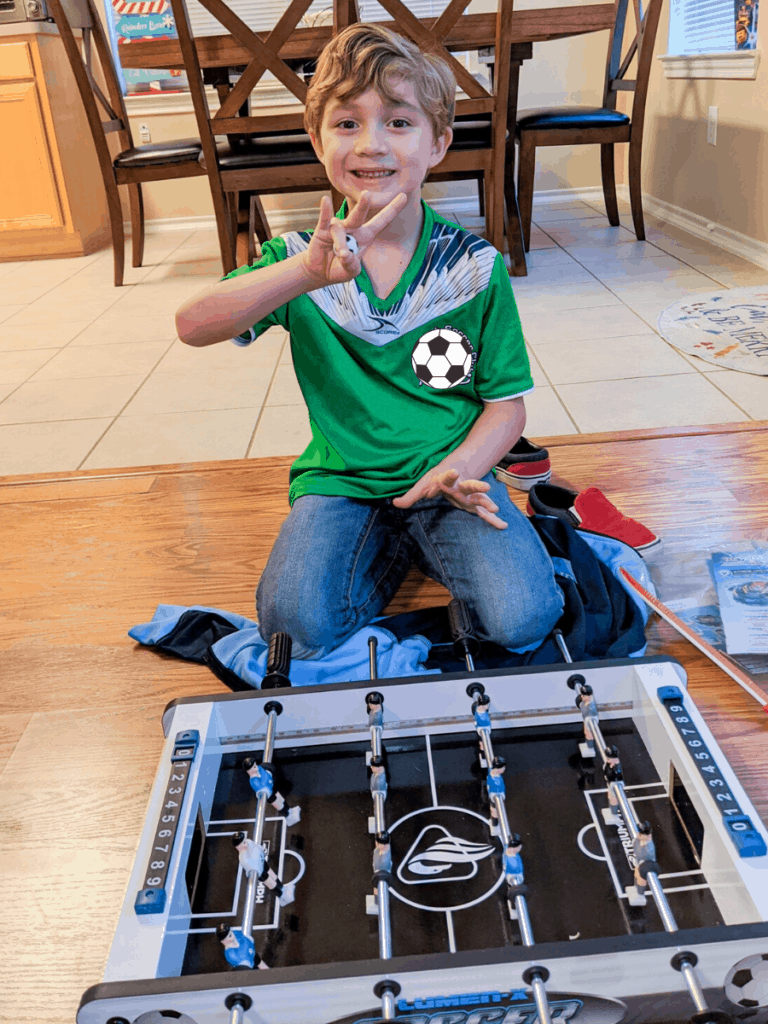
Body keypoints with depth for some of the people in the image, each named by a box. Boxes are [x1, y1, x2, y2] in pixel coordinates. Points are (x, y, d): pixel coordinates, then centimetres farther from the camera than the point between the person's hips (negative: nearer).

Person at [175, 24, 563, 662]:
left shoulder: (475, 267, -4)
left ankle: (424, 542, 10)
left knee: (522, 620, -20)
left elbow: (506, 403, 0)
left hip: (448, 473, 0)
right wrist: (308, 272, -38)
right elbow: (193, 326, -21)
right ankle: (397, 548, 8)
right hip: (341, 482, 1)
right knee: (297, 627, -23)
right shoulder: (304, 258, -4)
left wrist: (455, 470, -21)